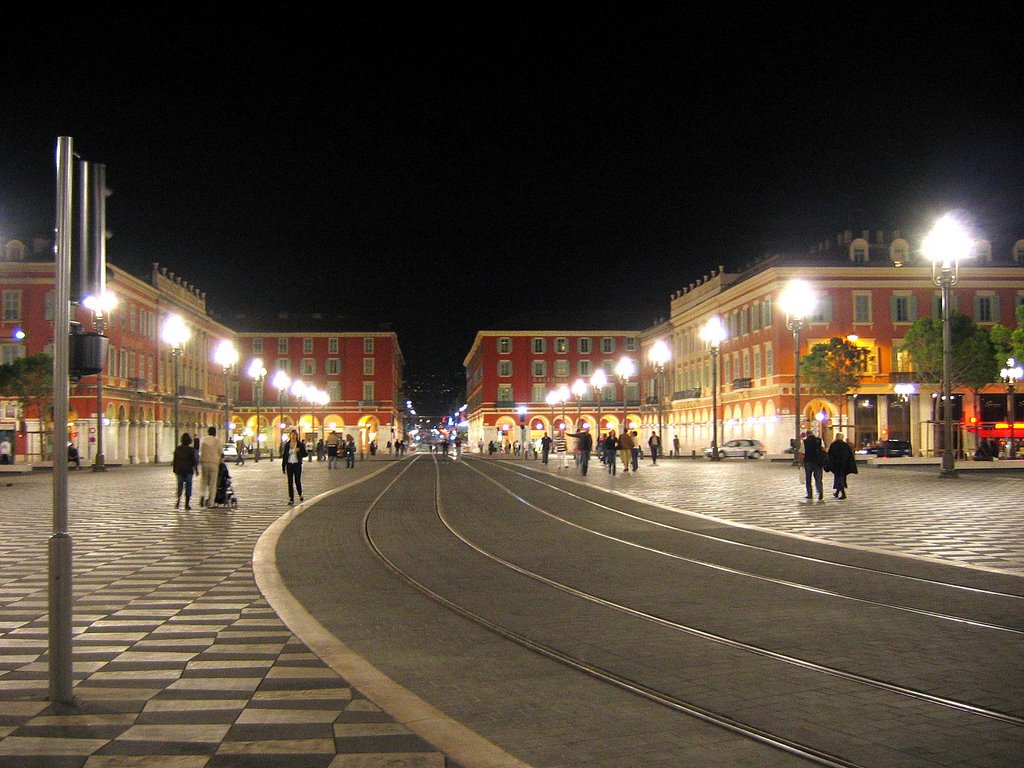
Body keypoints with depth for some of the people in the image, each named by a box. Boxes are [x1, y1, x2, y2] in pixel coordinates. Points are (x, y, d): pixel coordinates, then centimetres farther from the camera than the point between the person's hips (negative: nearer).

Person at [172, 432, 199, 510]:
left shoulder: (177, 449, 1)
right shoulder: (191, 450, -9)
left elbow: (175, 460, 6)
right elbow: (194, 461, -8)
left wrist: (174, 470, 15)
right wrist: (196, 470, 1)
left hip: (179, 470, 3)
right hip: (189, 470, -3)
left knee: (180, 486, 11)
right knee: (188, 486, 4)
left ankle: (178, 499, -12)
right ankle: (187, 504, 4)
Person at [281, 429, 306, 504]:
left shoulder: (300, 444, 0)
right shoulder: (287, 445, 5)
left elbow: (304, 454, 0)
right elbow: (284, 455, 7)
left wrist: (299, 451, -21)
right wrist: (283, 466, 4)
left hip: (297, 465, -2)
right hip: (289, 465, 2)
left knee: (297, 481, -1)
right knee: (290, 482, 2)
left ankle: (300, 495, 27)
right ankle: (291, 499, 6)